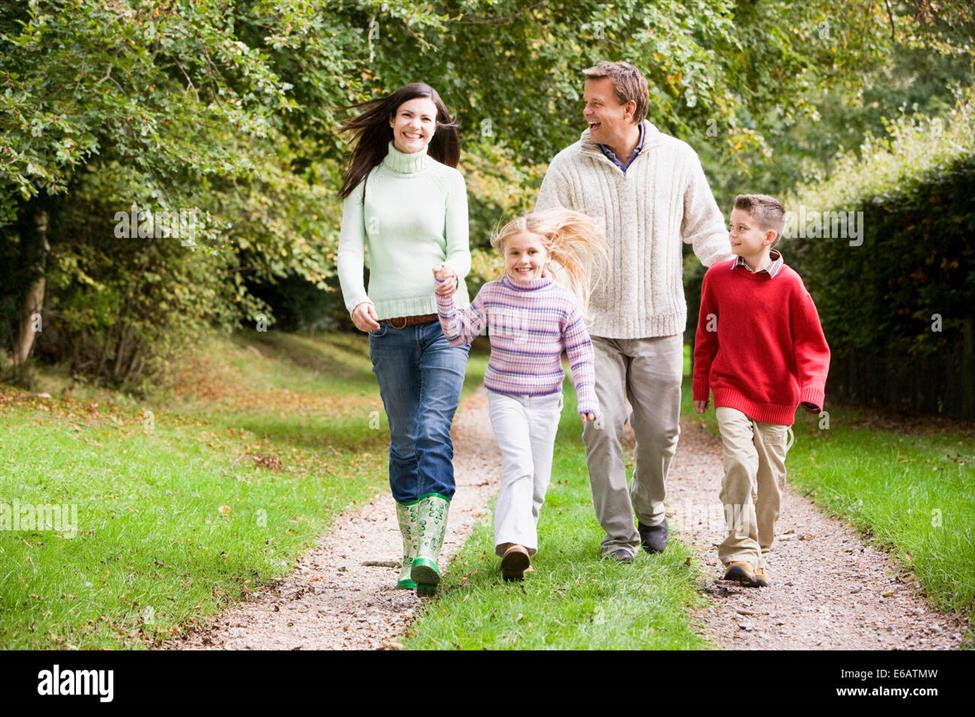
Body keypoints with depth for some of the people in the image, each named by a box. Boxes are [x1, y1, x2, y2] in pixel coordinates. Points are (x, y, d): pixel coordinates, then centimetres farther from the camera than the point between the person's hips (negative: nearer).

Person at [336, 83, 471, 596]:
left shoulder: (447, 179, 5)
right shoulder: (365, 181, 9)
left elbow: (459, 250, 1)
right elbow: (349, 249, 1)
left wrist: (454, 273, -24)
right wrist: (355, 299, -19)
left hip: (443, 322, -2)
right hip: (388, 327, 2)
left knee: (432, 431, -16)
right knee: (404, 442, 5)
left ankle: (428, 556, -25)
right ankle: (412, 556, 13)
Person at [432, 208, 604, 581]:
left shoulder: (563, 300, -5)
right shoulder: (491, 294, -3)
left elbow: (580, 351, 0)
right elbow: (459, 333, 0)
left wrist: (587, 399, -5)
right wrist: (446, 296, -12)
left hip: (545, 400, 2)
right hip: (505, 397, -2)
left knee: (538, 478, 8)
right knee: (518, 466, -20)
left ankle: (522, 535, 26)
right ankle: (514, 543, -29)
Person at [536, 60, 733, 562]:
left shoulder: (677, 158, 2)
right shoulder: (568, 167, -1)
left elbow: (706, 230, 10)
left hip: (659, 324, 1)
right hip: (594, 323, -1)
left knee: (660, 431, 7)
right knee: (602, 429, -8)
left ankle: (650, 509, 34)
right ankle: (617, 534, 4)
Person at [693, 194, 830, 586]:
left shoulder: (788, 283, -7)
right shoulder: (717, 277, 1)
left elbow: (811, 343, -2)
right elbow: (706, 335, 13)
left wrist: (811, 389, -15)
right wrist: (701, 387, 17)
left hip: (776, 398, 0)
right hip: (731, 391, 0)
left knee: (770, 480, 7)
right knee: (739, 465, -18)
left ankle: (759, 554, 22)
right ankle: (740, 552, -17)